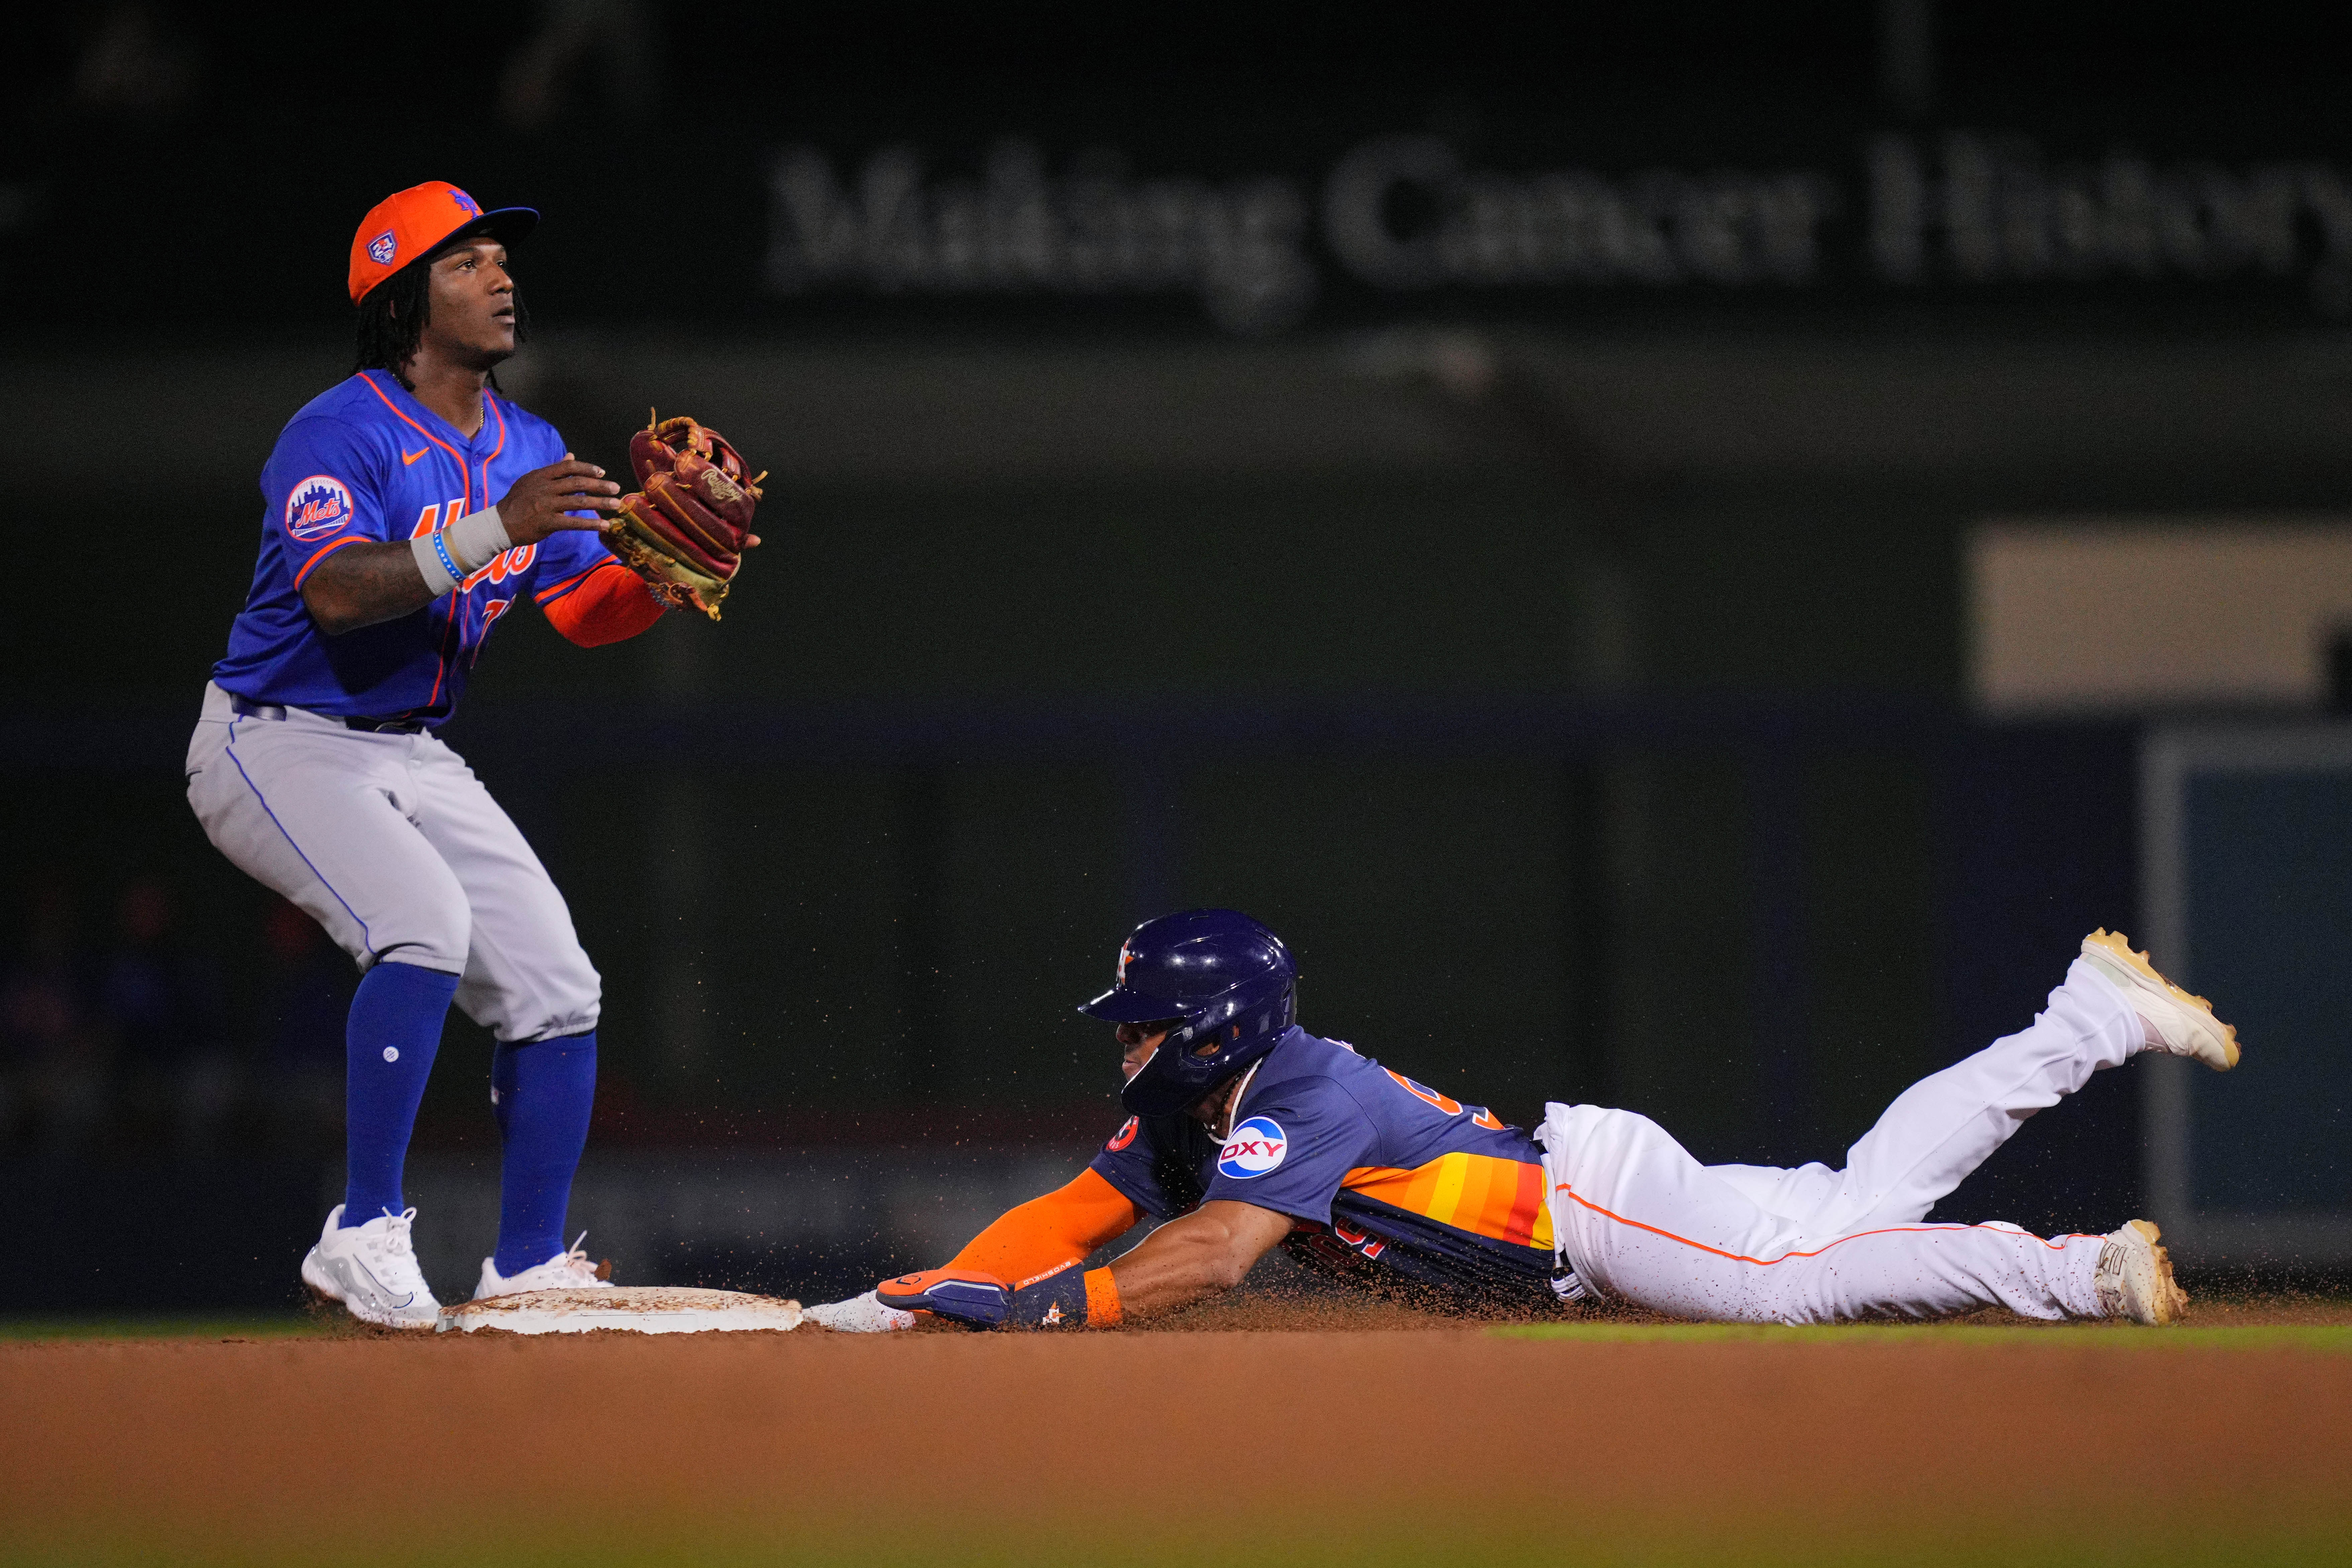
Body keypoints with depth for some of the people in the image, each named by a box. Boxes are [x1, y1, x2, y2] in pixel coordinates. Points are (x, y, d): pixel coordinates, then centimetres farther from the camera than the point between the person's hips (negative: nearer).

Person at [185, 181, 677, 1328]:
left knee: (555, 986, -1)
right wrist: (496, 530, -42)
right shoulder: (337, 437, -18)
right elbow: (338, 594, -34)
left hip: (415, 759, 8)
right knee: (427, 921, -31)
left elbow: (589, 611, 7)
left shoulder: (526, 449, 7)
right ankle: (364, 1235, -24)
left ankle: (526, 1273, 10)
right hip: (277, 747, -8)